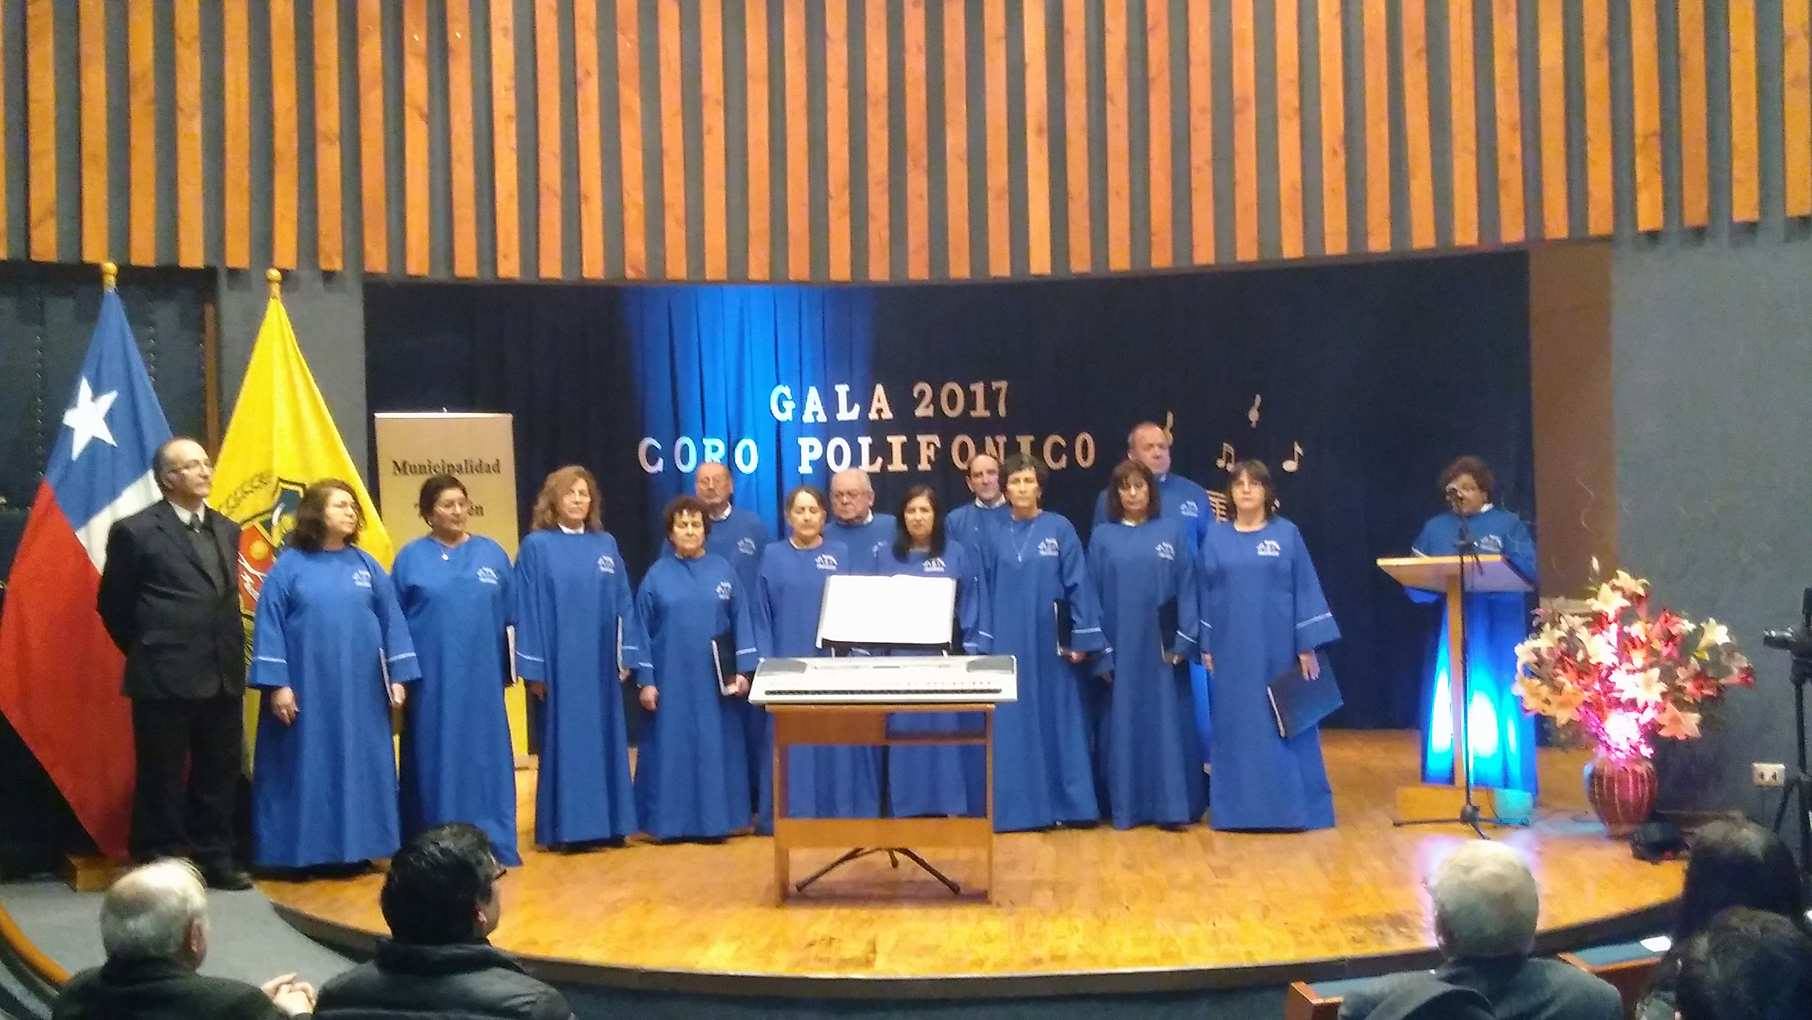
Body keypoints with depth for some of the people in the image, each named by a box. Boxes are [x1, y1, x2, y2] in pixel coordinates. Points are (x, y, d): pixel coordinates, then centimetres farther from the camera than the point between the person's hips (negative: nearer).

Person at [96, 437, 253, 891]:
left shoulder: (227, 531, 13)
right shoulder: (135, 531, -6)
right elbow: (113, 603, 1)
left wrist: (231, 654, 12)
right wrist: (148, 652, 5)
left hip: (223, 677, 6)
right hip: (164, 679, -6)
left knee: (219, 774, 11)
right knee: (163, 778, 4)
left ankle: (214, 858, 22)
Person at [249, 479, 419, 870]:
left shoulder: (366, 565, 7)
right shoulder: (290, 565, -1)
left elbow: (391, 621, 7)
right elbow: (269, 626, -4)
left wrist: (398, 676, 1)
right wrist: (277, 684, -11)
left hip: (359, 689, 3)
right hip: (306, 689, -3)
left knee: (357, 767, 7)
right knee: (307, 768, 2)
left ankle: (355, 847, 15)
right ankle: (304, 851, 11)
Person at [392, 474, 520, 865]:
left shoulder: (492, 554, 7)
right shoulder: (411, 557, 3)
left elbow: (509, 615, 10)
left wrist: (509, 668, 7)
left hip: (481, 675, 2)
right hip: (431, 677, -1)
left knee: (484, 757, 4)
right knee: (437, 759, 2)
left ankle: (492, 843, 11)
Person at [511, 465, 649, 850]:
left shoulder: (606, 544, 9)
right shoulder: (536, 546, -2)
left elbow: (622, 603, 10)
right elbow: (527, 609, -5)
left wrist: (626, 655, 4)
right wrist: (533, 668, -10)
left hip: (599, 661, 4)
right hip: (560, 662, -4)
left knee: (604, 738, 7)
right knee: (566, 740, 0)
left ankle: (609, 822, 15)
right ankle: (569, 826, 6)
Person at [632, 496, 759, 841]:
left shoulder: (723, 570, 4)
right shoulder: (656, 576, 1)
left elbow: (741, 622, 3)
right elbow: (643, 631, 1)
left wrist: (743, 670, -5)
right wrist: (645, 680, -5)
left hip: (715, 679, 1)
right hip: (671, 679, -1)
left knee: (714, 748, 4)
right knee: (671, 748, 3)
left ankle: (714, 819, 12)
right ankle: (670, 821, 10)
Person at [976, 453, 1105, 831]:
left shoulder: (1060, 529, -1)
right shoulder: (996, 538, 6)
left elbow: (1078, 584, -3)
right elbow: (987, 594, 9)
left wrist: (1081, 639, -8)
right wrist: (986, 645, 5)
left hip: (1052, 642, -2)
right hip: (1010, 643, 2)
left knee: (1059, 719, 2)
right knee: (1014, 724, 3)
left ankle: (1069, 805, 10)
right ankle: (1021, 808, 9)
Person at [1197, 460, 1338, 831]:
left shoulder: (1287, 534, 2)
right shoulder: (1215, 536, 6)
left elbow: (1306, 589, 0)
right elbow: (1206, 593, 8)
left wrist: (1307, 646, -6)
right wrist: (1206, 646, 2)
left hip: (1277, 647, -1)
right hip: (1231, 649, 1)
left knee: (1283, 723, 2)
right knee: (1236, 727, 4)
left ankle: (1291, 806, 10)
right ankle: (1238, 808, 11)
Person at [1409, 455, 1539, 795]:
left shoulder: (1509, 524, 5)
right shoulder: (1435, 528, 11)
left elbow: (1529, 571, -7)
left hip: (1496, 632, -2)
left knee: (1494, 705, -2)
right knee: (1448, 705, 1)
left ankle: (1498, 784, 6)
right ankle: (1449, 783, 9)